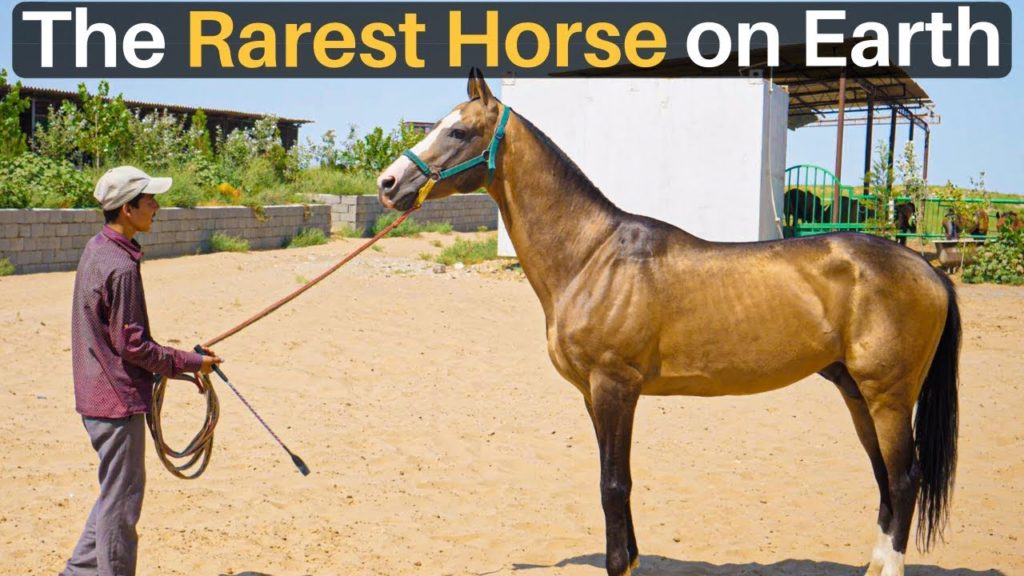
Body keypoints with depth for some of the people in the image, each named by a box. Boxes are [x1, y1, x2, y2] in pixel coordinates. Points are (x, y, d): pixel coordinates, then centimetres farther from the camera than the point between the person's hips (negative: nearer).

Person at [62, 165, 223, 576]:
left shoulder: (97, 249, 9)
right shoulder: (121, 267, -22)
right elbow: (132, 345, -20)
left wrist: (177, 359, 17)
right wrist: (190, 362, -11)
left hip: (96, 394, 10)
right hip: (118, 399, -10)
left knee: (116, 492, 21)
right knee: (122, 498, 2)